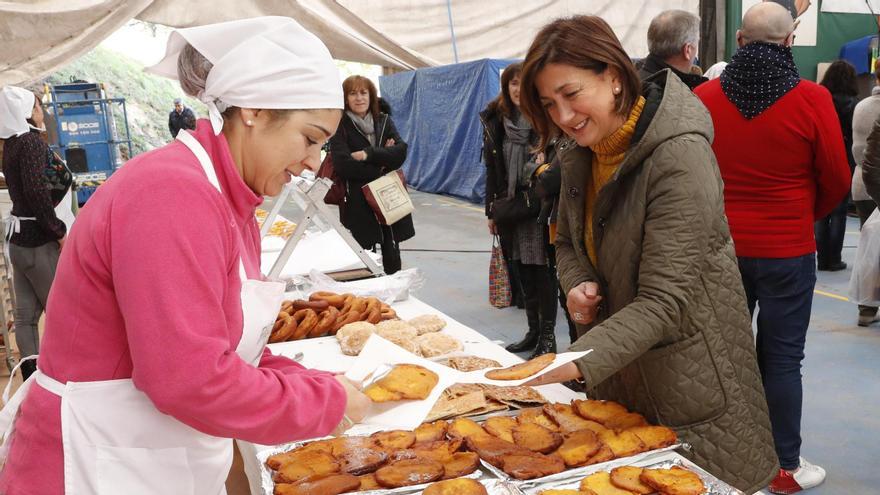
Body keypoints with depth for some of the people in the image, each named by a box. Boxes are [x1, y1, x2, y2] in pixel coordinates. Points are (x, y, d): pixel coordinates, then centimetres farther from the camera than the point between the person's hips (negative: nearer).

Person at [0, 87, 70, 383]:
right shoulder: (32, 142, -14)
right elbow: (37, 190, -23)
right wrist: (59, 231, -17)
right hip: (38, 240, -9)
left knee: (26, 314, 11)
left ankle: (31, 377, 19)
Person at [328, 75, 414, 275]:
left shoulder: (384, 121, 10)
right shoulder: (340, 126, -2)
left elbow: (401, 152, -5)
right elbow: (342, 164, -15)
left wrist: (369, 154, -16)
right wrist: (380, 170, -9)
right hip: (358, 204, -4)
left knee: (392, 258, 8)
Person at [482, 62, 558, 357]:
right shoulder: (495, 122, 8)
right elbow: (492, 169, 11)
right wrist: (491, 211, 10)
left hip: (539, 206, -5)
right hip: (508, 208, 5)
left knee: (541, 269, 1)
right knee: (523, 271, 12)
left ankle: (548, 335, 13)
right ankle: (533, 331, 25)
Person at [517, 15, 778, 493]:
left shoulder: (681, 157, -24)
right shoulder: (579, 151, 0)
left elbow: (663, 301, -27)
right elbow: (568, 242, 13)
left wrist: (575, 362, -37)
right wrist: (576, 285, -8)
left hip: (688, 381, -6)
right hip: (617, 375, 7)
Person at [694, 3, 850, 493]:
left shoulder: (705, 95, -7)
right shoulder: (811, 99, -13)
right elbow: (837, 182, -3)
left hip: (721, 246, 3)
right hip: (786, 250, -3)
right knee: (781, 358, 8)